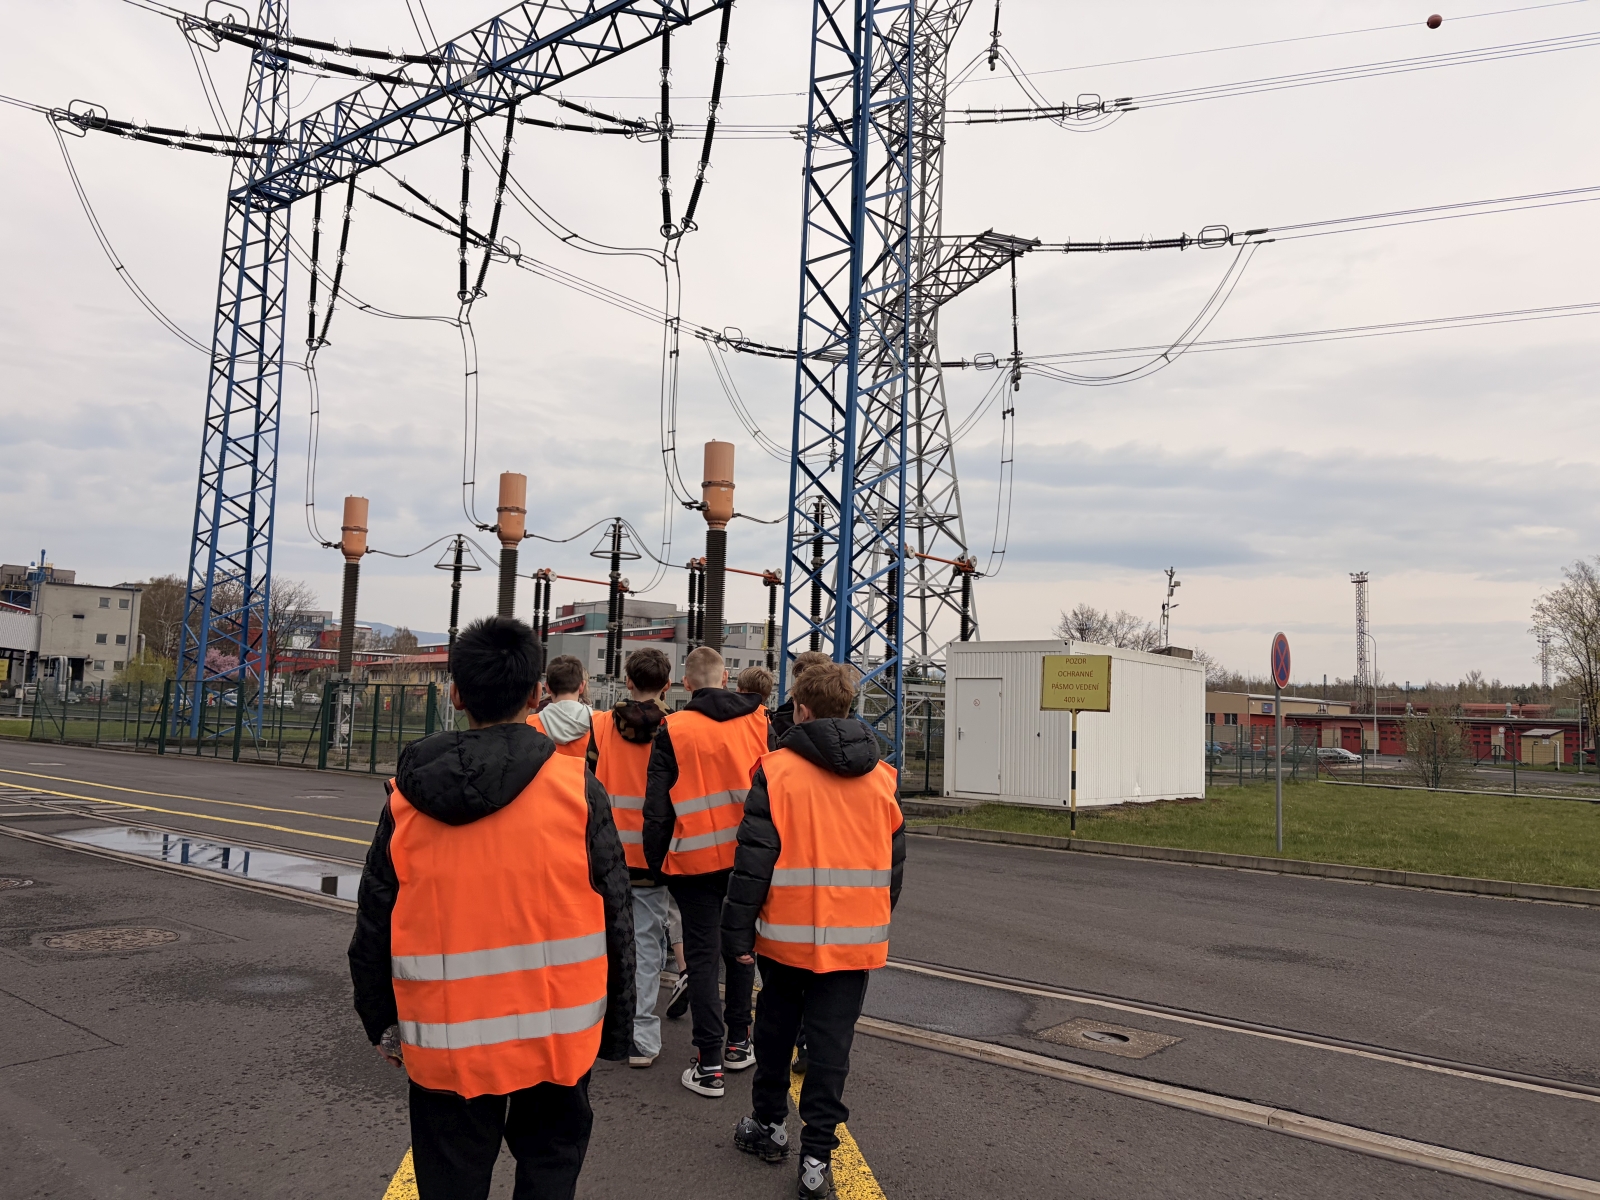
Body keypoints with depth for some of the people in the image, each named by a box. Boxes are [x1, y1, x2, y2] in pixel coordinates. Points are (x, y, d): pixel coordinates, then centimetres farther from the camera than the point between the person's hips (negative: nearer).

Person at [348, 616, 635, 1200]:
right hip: (558, 1033, -1)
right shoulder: (578, 789, -11)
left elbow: (374, 926, 3)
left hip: (446, 1042, 1)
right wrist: (615, 1030, 6)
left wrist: (383, 1024, 18)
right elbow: (614, 920, -7)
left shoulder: (408, 799, -5)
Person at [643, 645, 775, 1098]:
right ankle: (738, 1043, 28)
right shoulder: (758, 722, 1)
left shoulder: (673, 730, -7)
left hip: (695, 860, -3)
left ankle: (709, 1064, 6)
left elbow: (657, 805, -6)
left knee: (702, 955, 4)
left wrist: (656, 859, 5)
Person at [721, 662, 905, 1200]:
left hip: (787, 933, -2)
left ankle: (769, 1124, 34)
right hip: (855, 936, 2)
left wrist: (738, 932, -6)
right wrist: (878, 921, 21)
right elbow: (894, 859, 10)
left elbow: (754, 859, -12)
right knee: (831, 1044, 8)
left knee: (775, 1030, 18)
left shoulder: (777, 770, -10)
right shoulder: (879, 776, 3)